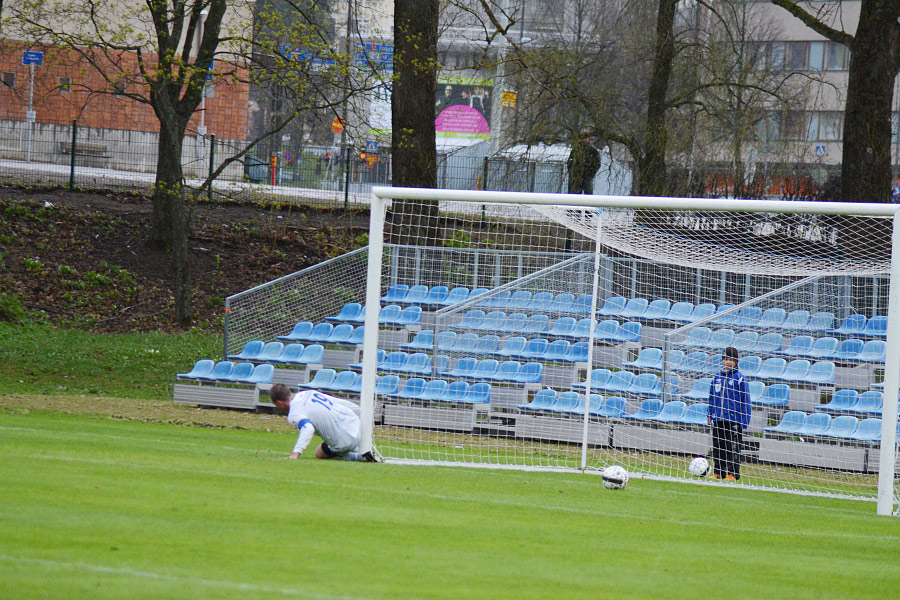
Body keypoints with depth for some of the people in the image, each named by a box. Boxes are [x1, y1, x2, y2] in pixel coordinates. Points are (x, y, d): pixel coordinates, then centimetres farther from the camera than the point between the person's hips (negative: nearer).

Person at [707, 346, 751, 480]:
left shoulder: (739, 378, -5)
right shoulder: (717, 378, 11)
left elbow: (745, 400, -5)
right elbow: (712, 398, 20)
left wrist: (744, 419, -10)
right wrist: (710, 415, 15)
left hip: (733, 419, -6)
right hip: (718, 419, 6)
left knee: (733, 448, -3)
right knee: (718, 447, 9)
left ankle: (733, 474, 0)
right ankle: (718, 472, 17)